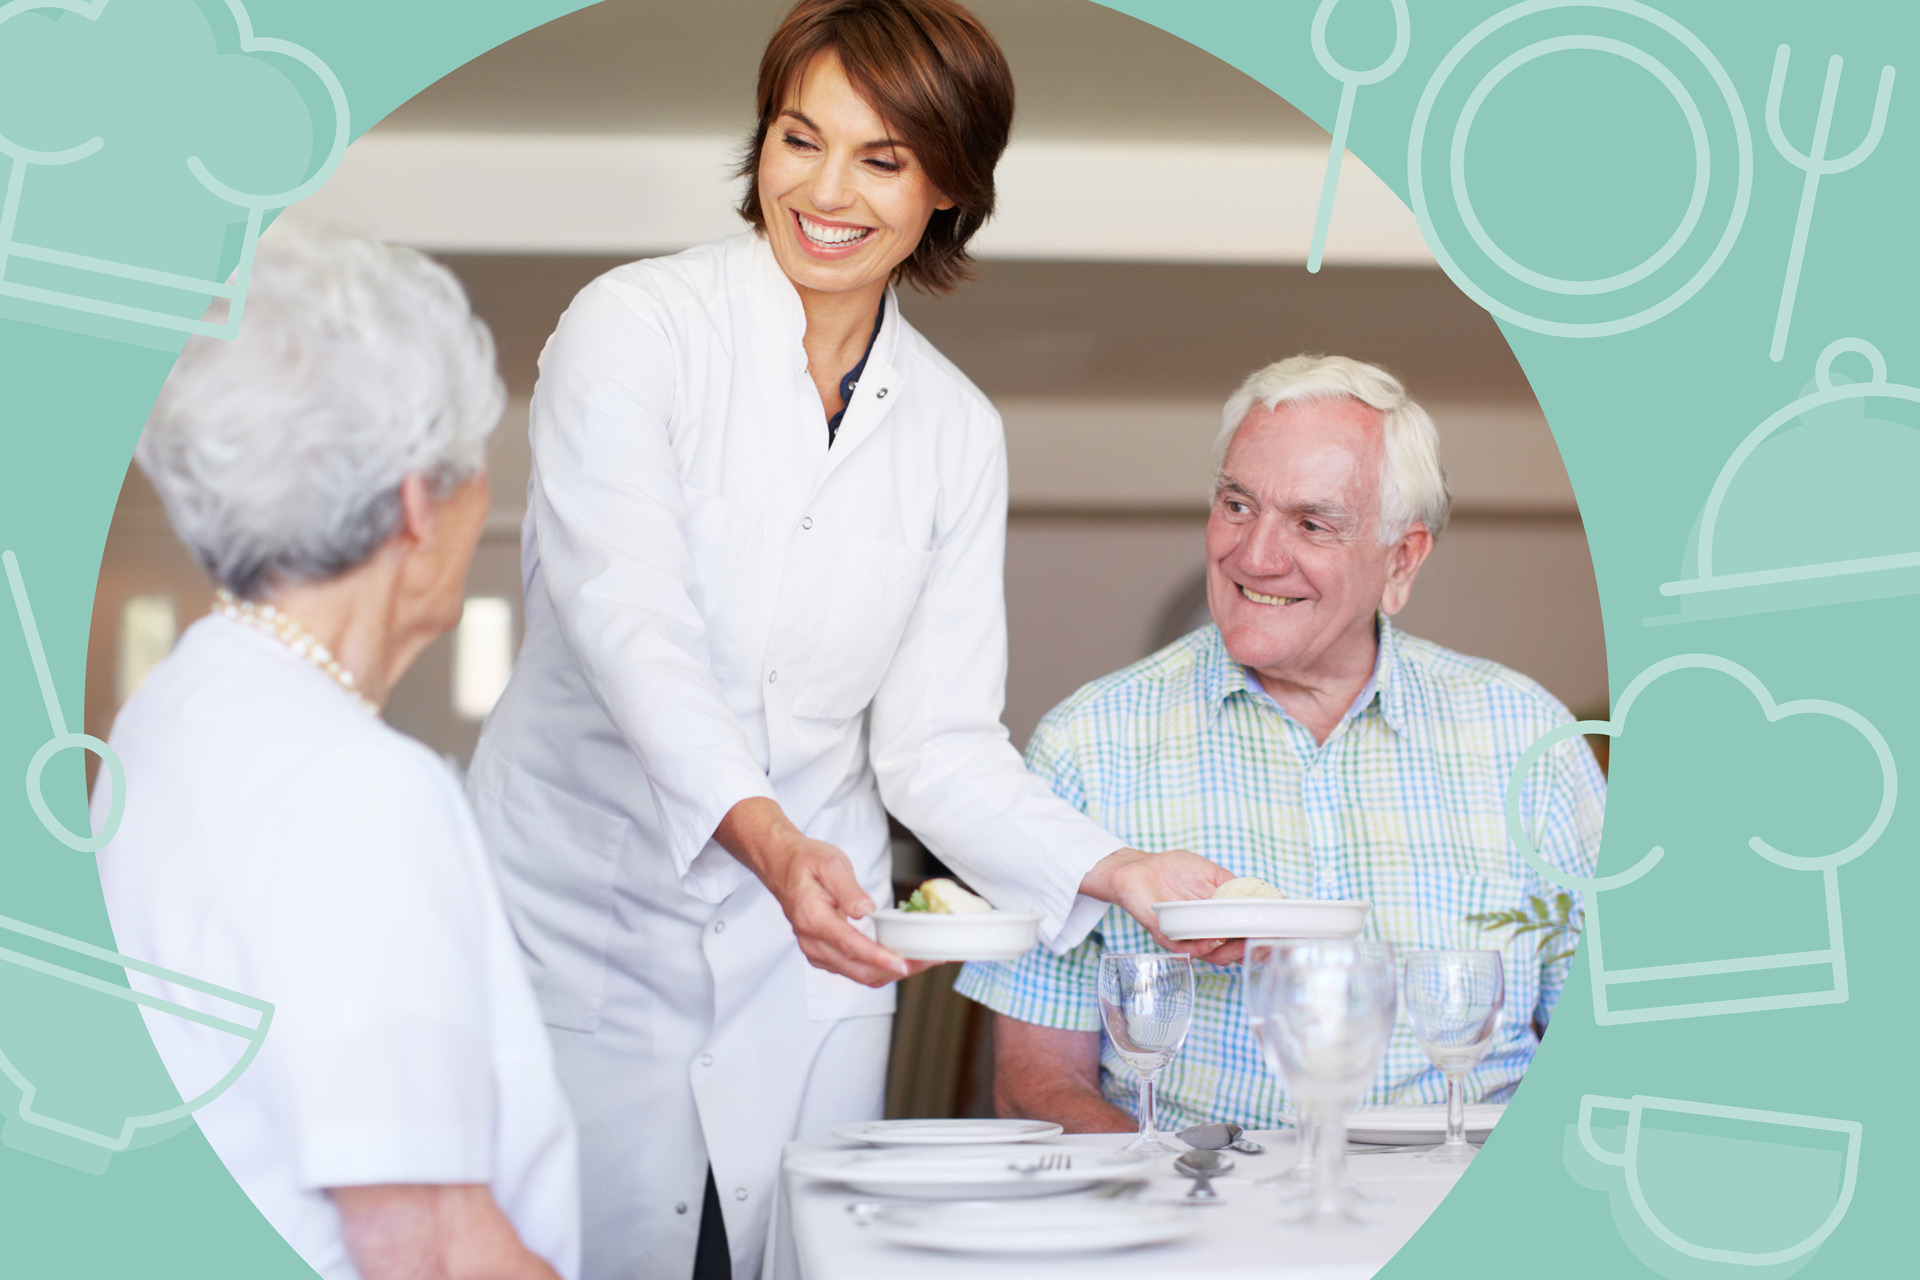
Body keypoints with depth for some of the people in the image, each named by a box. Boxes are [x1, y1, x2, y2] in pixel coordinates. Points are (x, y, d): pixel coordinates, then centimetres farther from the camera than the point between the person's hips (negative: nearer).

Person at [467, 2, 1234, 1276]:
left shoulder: (956, 431, 7)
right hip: (590, 921, -3)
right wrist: (767, 837, -37)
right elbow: (626, 622, -21)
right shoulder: (633, 328, -7)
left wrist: (1113, 871, -10)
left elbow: (935, 740, 6)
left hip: (807, 958, 4)